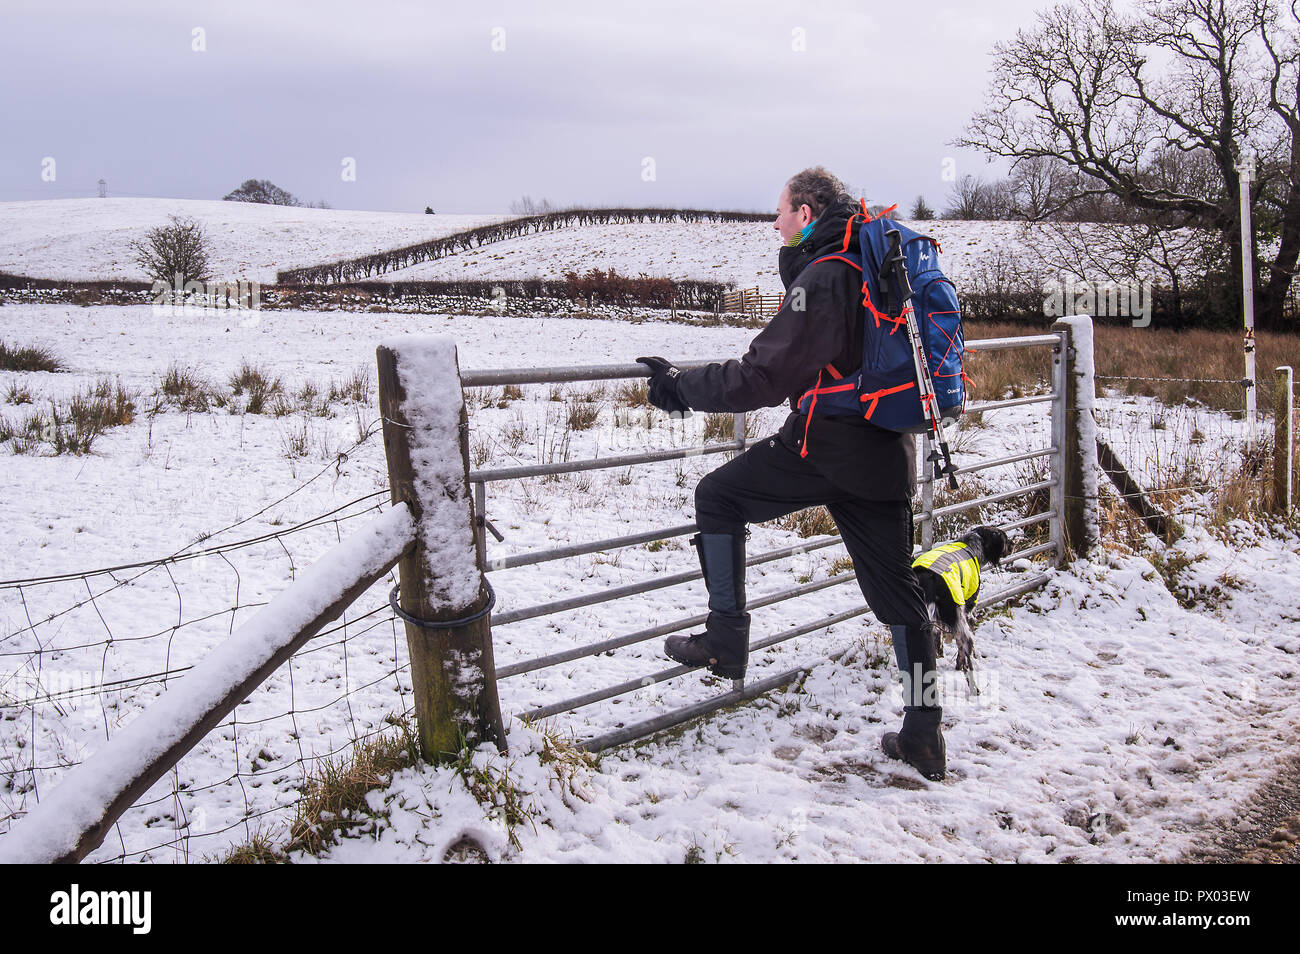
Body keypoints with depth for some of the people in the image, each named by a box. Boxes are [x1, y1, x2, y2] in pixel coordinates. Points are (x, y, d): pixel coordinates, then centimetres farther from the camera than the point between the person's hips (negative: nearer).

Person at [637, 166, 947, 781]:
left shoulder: (820, 279, -14)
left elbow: (761, 378, -18)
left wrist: (681, 386, -9)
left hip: (823, 447, -8)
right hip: (886, 453, 8)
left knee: (717, 498, 11)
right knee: (896, 593, 12)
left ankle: (726, 641, 11)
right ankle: (923, 736, 15)